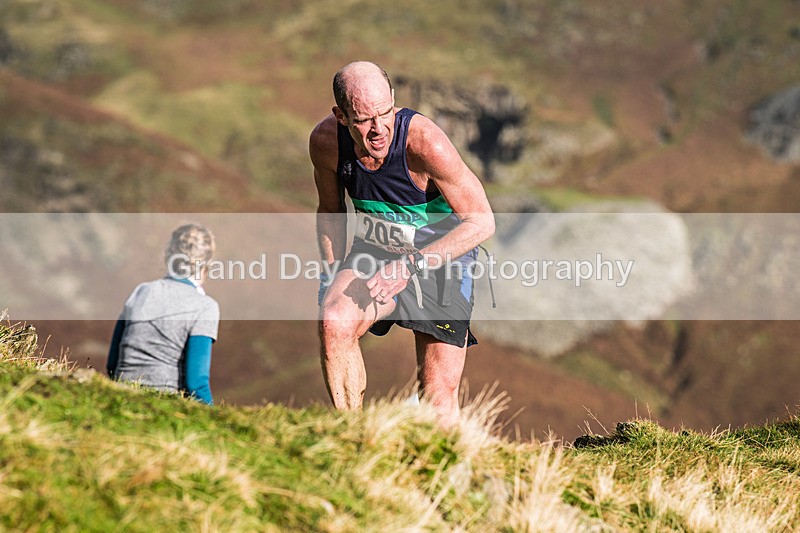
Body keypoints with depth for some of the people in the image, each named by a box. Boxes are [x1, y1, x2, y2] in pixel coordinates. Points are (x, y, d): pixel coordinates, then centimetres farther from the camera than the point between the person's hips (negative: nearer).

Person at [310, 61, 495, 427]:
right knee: (333, 322, -28)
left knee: (440, 395, -4)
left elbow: (482, 222, -25)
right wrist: (333, 276, -3)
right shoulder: (325, 142, -15)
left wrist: (410, 264, -31)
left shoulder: (425, 142, -30)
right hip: (374, 251, 3)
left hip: (440, 257, -3)